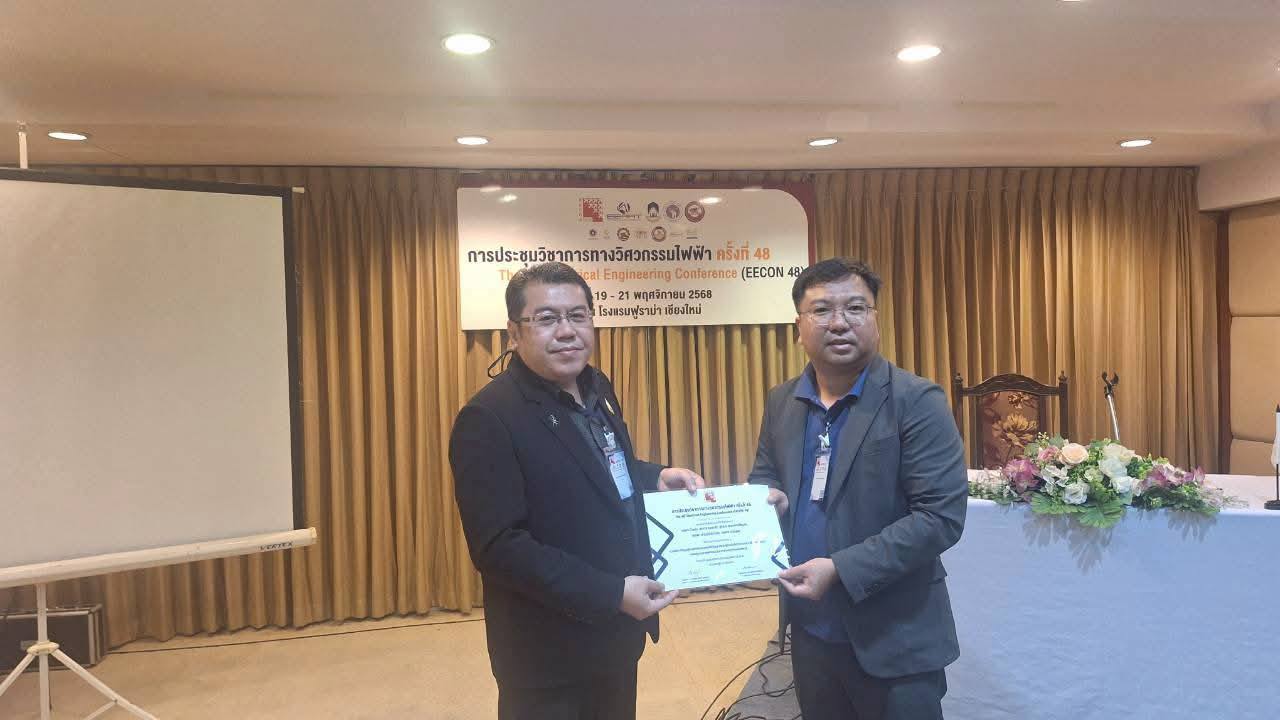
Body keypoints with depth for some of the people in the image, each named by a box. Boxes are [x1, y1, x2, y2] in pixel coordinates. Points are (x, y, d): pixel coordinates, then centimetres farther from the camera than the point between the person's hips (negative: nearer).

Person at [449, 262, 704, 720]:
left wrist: (655, 477, -2)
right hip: (548, 650, -8)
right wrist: (610, 593, -26)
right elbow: (498, 546, -26)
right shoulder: (490, 418, -21)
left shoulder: (596, 389, 5)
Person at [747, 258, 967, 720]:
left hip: (893, 639, -5)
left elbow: (942, 515, -18)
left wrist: (840, 570, -23)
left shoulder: (917, 401, -13)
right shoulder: (781, 402, 4)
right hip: (810, 630, 5)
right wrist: (767, 496, -8)